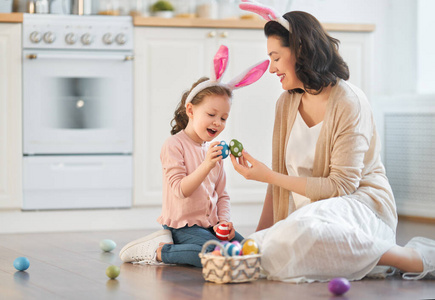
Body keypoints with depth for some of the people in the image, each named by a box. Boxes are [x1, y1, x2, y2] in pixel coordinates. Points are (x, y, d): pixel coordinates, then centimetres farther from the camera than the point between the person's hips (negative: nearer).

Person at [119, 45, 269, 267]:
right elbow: (180, 190, -19)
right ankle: (160, 251, -12)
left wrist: (224, 220, -2)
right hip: (183, 225, -8)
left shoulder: (213, 149, 15)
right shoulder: (174, 145, -8)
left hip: (210, 225, 8)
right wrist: (206, 166, -30)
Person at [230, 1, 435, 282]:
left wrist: (269, 176, -14)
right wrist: (262, 230, 5)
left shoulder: (349, 102, -11)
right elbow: (281, 178, 15)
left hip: (362, 206, -8)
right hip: (309, 213, 8)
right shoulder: (287, 103, 11)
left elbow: (341, 186, -15)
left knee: (301, 230, -40)